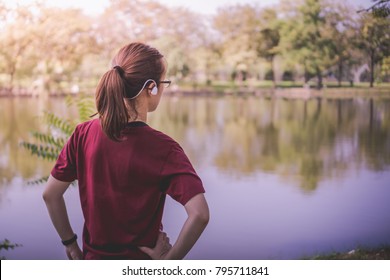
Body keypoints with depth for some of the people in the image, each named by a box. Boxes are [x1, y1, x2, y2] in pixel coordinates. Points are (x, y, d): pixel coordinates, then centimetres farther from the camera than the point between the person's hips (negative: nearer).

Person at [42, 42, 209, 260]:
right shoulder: (163, 148, -21)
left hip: (93, 258, 3)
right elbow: (200, 214, -30)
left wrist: (70, 243, 9)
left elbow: (51, 195, -2)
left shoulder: (84, 134, -9)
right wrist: (169, 259, -17)